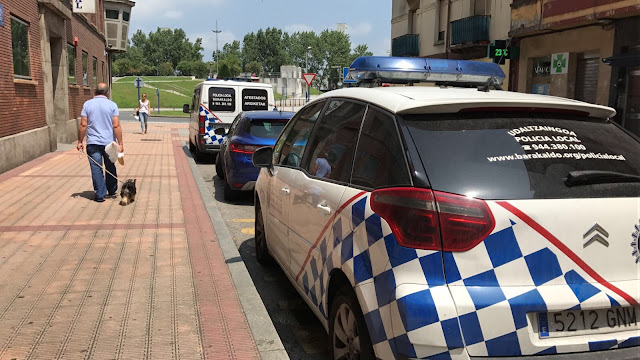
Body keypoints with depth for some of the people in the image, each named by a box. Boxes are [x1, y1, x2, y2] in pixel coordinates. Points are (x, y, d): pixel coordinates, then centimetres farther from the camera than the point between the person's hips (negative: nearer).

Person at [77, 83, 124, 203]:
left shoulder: (87, 104, 0)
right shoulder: (112, 105, -2)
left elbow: (83, 125, -3)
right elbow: (116, 126, -8)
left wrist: (80, 141, 5)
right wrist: (120, 143, -5)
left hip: (93, 143, 0)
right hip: (109, 142, 1)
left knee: (96, 169, 3)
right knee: (110, 168, 17)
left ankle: (100, 195, 3)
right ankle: (112, 190, 30)